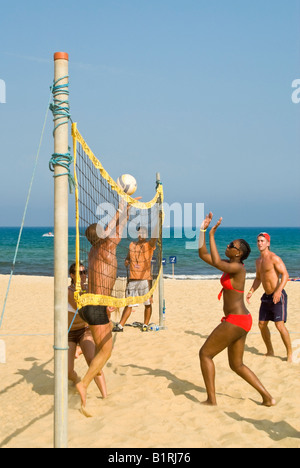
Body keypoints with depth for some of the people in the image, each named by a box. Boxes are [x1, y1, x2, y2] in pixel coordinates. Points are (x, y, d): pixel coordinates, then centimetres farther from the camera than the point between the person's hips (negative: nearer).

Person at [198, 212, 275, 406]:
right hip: (240, 320, 10)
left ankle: (211, 399, 7)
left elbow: (216, 262, -35)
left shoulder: (238, 268, -17)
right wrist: (203, 230, 6)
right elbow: (203, 254, 13)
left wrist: (212, 234, -28)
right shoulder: (230, 265, 10)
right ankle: (268, 398, 19)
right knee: (237, 365, 17)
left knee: (205, 354, 1)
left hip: (236, 321, -10)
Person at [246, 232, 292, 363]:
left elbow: (285, 275, -21)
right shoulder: (258, 261, 12)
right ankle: (270, 351, 24)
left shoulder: (274, 258, -13)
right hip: (266, 297, 8)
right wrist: (251, 292, 9)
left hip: (278, 296, -8)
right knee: (262, 324, 9)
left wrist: (278, 291, -33)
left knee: (279, 324, -16)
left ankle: (290, 353, -4)